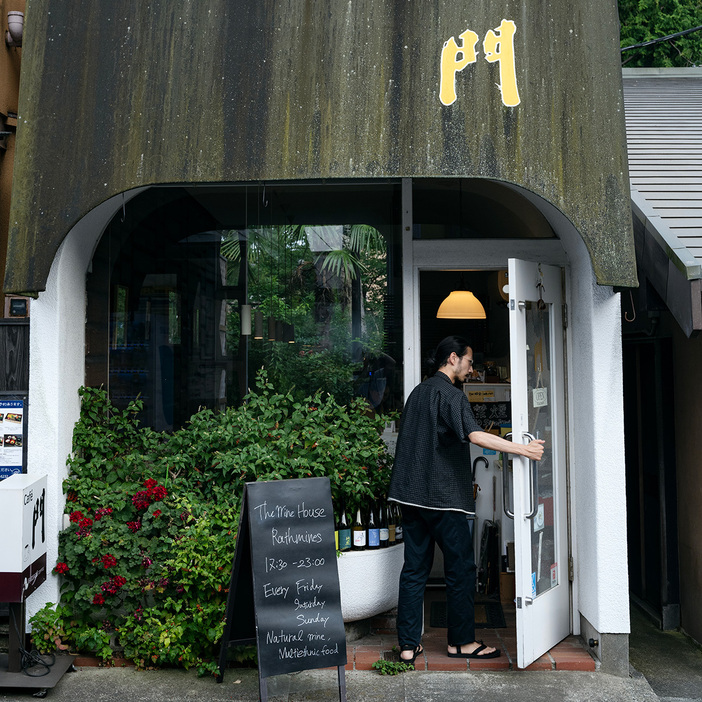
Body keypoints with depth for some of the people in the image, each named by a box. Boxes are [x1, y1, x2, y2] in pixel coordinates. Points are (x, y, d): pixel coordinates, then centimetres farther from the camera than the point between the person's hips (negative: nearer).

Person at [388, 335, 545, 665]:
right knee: (461, 568, 5)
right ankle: (461, 641, 14)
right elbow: (474, 435, -25)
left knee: (414, 568, 9)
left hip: (412, 495, 8)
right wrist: (524, 449, -26)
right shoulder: (450, 394, -10)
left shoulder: (418, 392, 17)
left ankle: (408, 645, 11)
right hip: (443, 496, -8)